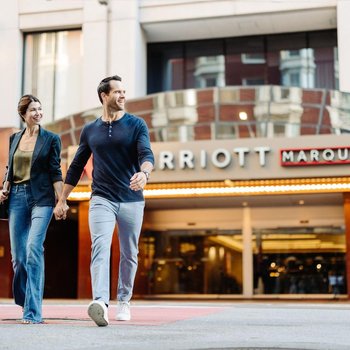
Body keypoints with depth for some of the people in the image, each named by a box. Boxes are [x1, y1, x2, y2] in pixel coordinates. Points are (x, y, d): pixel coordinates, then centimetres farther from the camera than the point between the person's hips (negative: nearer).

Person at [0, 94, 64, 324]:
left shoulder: (51, 139, 3)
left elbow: (55, 172, 0)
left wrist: (61, 200, -8)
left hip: (42, 198, -4)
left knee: (34, 249, -18)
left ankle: (33, 311, -15)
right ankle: (25, 300, 27)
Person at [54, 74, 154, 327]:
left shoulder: (136, 125, 1)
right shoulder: (90, 130, 9)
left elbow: (147, 154, -14)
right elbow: (76, 167, 16)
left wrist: (144, 173, -37)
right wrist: (62, 200, 15)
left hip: (132, 200, 0)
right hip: (102, 199, 0)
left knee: (129, 254, 9)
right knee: (101, 248, -18)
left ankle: (124, 301, 25)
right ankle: (101, 303, -30)